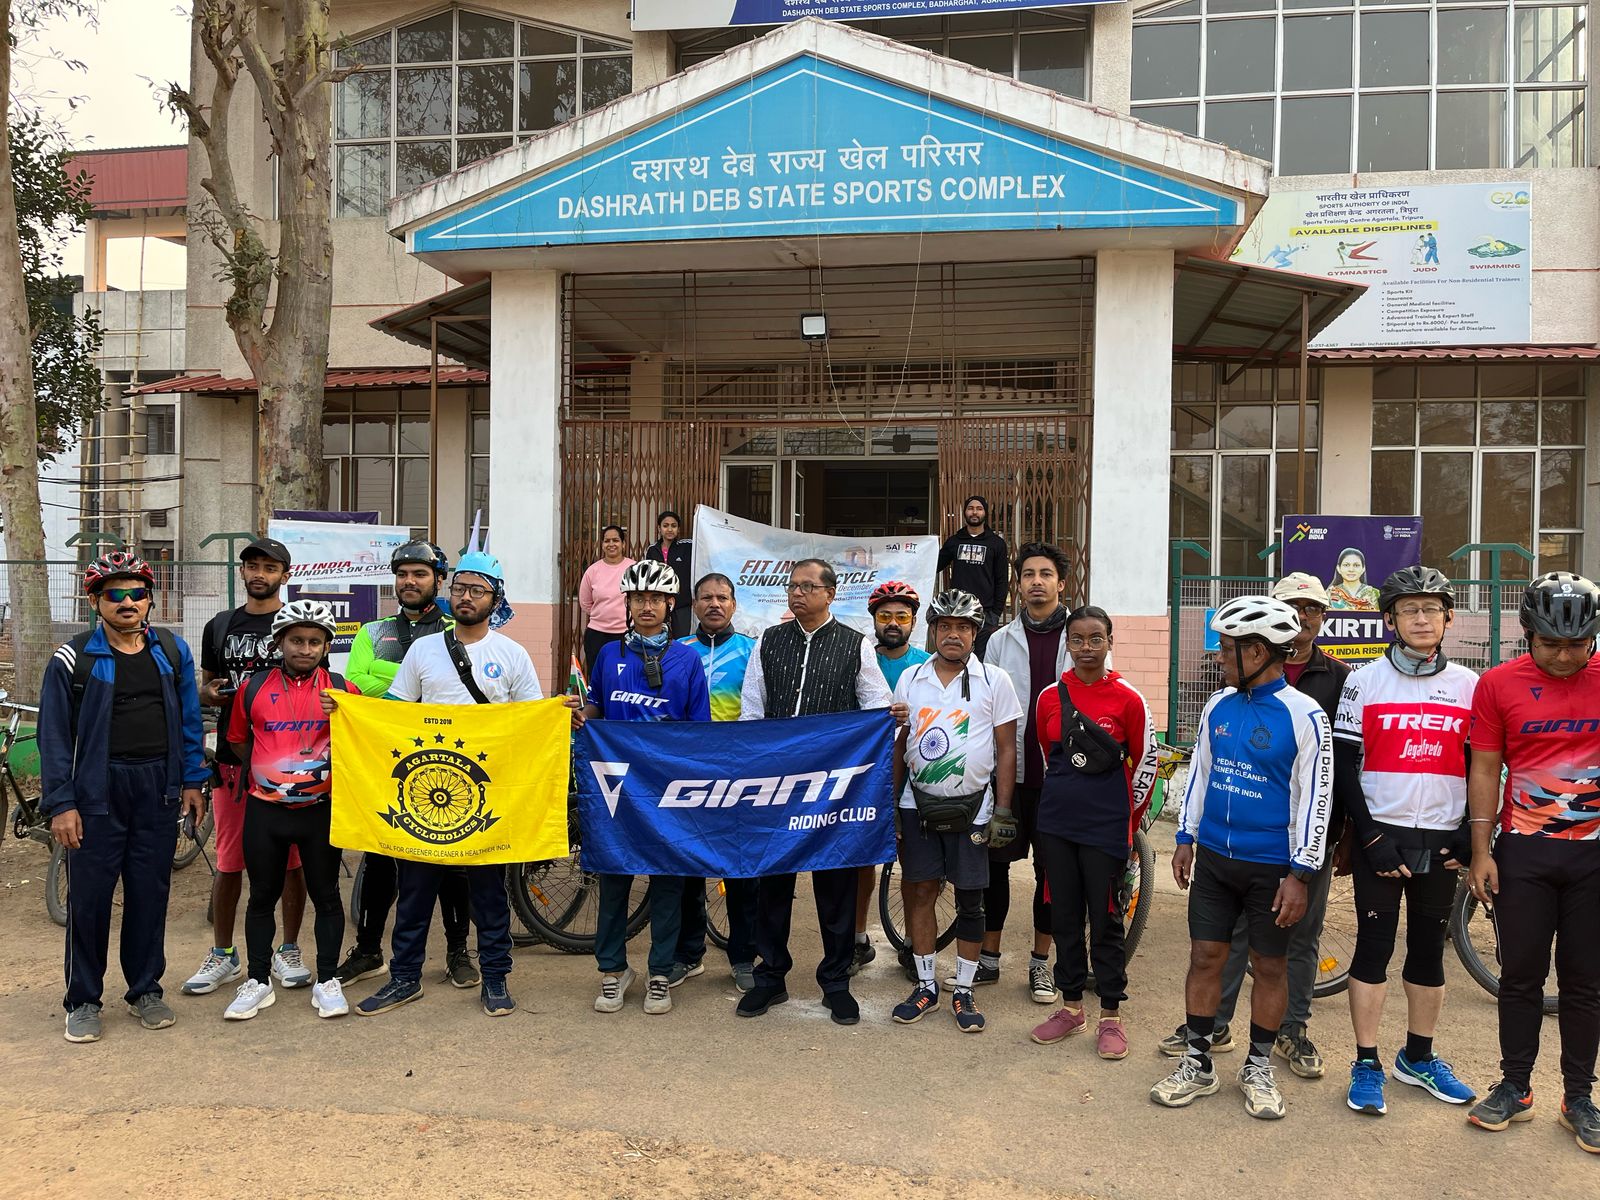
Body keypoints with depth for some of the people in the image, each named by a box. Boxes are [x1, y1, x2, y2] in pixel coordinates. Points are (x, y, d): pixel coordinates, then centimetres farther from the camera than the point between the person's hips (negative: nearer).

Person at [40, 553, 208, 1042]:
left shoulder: (172, 650, 6)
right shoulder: (72, 658, -2)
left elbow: (189, 719, 10)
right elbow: (54, 735, -2)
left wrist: (192, 781, 6)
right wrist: (60, 803, -8)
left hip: (158, 787, 2)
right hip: (98, 788, -2)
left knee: (150, 890, 9)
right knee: (89, 895, 2)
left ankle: (146, 989, 23)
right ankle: (83, 1000, 16)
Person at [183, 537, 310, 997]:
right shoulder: (220, 626, 13)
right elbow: (205, 688, 18)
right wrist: (212, 693, -5)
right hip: (232, 756, 3)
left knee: (291, 859, 4)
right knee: (228, 860, 7)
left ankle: (289, 951, 17)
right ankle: (223, 955, 19)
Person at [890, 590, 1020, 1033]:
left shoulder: (994, 681, -2)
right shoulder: (910, 678, 5)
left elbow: (1007, 750, 0)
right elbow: (898, 744, 10)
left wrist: (1003, 811, -5)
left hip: (972, 808, -2)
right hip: (918, 804, 2)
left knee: (970, 901, 4)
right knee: (919, 893, 5)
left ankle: (963, 992, 17)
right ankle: (926, 986, 19)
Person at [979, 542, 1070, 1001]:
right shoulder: (1001, 640, 6)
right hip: (1008, 772, 1)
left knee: (1050, 869, 8)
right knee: (995, 863, 7)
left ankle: (1040, 963, 22)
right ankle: (989, 958, 21)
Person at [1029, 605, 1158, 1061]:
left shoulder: (1128, 699, -7)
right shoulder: (1050, 697, 2)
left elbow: (1146, 762, 2)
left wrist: (1127, 815, 6)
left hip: (1105, 827, -3)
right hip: (1055, 824, 3)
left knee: (1105, 920, 4)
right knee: (1064, 917, 12)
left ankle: (1110, 1016, 17)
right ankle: (1071, 1006, 26)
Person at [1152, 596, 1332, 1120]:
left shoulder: (1304, 716, -12)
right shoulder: (1218, 707, 4)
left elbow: (1315, 798, -11)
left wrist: (1300, 874, -12)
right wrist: (1185, 838, 12)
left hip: (1271, 865, -4)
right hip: (1214, 858, 4)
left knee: (1270, 966, 8)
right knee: (1205, 956, 7)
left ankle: (1259, 1067, 25)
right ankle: (1197, 1063, 20)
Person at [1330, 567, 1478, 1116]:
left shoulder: (1469, 685, 6)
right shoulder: (1365, 681, -2)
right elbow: (1344, 765, -3)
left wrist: (1469, 834, 0)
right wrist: (1371, 837, -9)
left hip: (1441, 841, 3)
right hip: (1380, 835, -2)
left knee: (1429, 950, 11)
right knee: (1374, 946, 0)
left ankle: (1418, 1058, 26)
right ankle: (1366, 1065, 8)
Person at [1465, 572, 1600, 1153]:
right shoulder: (1498, 684, -3)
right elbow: (1485, 769, 0)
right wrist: (1481, 852, -3)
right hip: (1523, 851, 0)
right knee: (1521, 974, 8)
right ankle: (1515, 1087, 22)